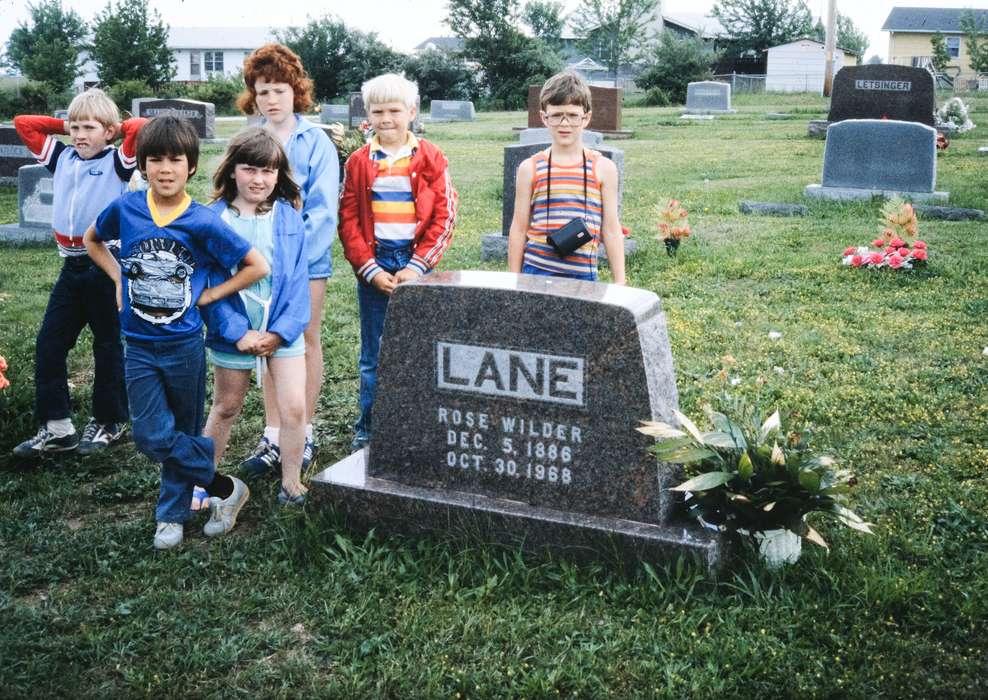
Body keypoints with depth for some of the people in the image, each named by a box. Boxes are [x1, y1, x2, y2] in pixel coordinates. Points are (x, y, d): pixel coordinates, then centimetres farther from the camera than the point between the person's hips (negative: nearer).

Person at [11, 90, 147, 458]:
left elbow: (141, 127, -20)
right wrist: (65, 126, 12)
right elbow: (22, 122, 17)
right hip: (71, 267, 6)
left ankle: (108, 423, 21)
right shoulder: (61, 157, 10)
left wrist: (116, 129, -3)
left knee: (107, 347, 7)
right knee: (49, 344, 4)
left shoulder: (117, 161, -5)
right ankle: (57, 427, 11)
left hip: (105, 266, -6)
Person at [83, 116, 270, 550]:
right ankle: (226, 489, 14)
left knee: (183, 434, 11)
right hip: (139, 347, 2)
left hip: (184, 346, -2)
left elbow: (258, 267, -8)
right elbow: (92, 241, 17)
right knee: (153, 437, -2)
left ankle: (172, 515, 28)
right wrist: (119, 277, 5)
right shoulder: (125, 209, -5)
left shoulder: (203, 222, -13)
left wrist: (211, 294, -8)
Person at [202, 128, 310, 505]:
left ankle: (291, 483, 15)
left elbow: (297, 280, -4)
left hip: (283, 330, 1)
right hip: (234, 331, -1)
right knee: (225, 408, 14)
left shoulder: (289, 218, -2)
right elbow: (209, 282, -8)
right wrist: (238, 332, -15)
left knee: (294, 408, -3)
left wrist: (281, 330, -13)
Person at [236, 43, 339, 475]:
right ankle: (273, 437, 19)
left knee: (305, 343, 8)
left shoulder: (316, 142, -6)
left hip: (307, 260, -3)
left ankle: (305, 435, 20)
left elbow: (323, 210, -10)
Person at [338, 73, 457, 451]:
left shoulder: (430, 159, 1)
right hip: (372, 267, 1)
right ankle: (367, 428, 18)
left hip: (416, 265, -1)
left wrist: (417, 267, -10)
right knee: (373, 355, 7)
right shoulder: (358, 162, 5)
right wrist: (369, 268, -8)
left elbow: (445, 217, -2)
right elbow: (348, 220, 2)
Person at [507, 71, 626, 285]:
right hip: (536, 271, 0)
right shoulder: (530, 168, 4)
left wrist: (619, 283, 5)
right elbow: (519, 228, 8)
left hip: (583, 274, 0)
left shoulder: (603, 168, 5)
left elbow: (611, 229, 7)